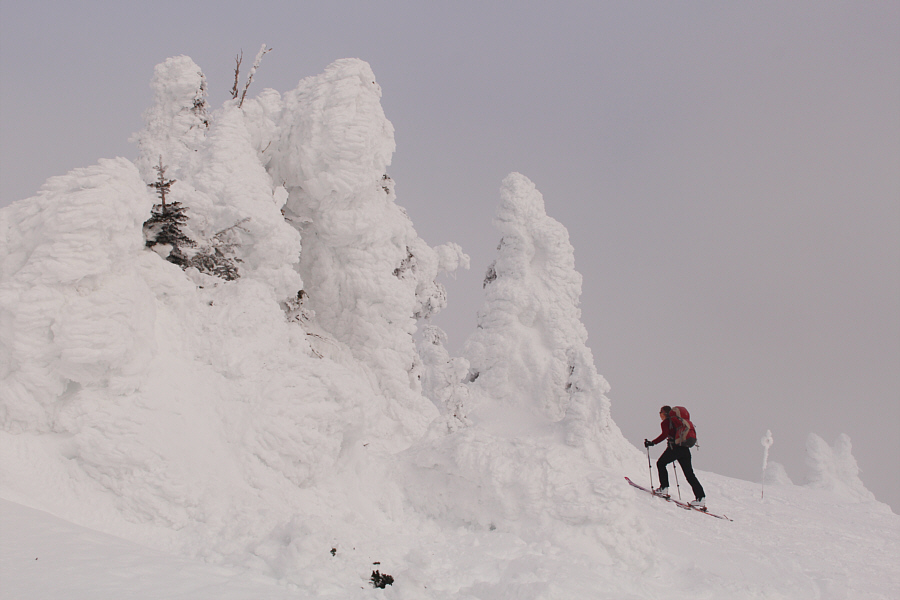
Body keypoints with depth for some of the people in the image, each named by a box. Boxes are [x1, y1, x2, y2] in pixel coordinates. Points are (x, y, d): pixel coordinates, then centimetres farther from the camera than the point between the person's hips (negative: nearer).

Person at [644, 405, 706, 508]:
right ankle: (701, 497, -5)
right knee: (689, 474, 5)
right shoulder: (677, 420, 23)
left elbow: (665, 434, -15)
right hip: (685, 449, 7)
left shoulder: (665, 422, 1)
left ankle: (664, 488, 6)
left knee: (661, 464, 15)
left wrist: (652, 442, -14)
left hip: (675, 447, -7)